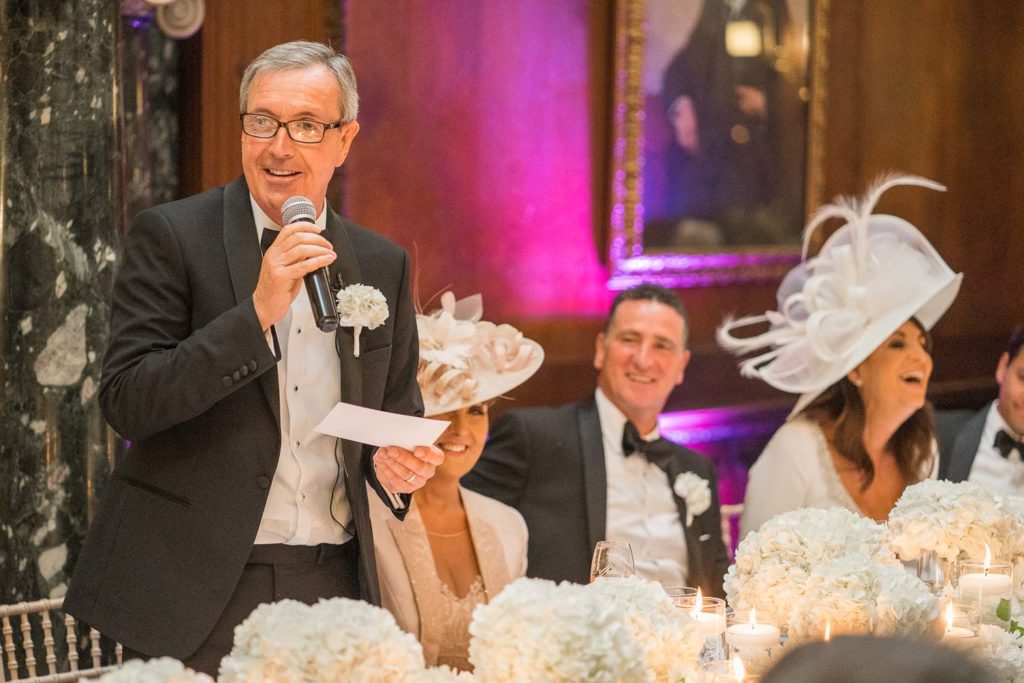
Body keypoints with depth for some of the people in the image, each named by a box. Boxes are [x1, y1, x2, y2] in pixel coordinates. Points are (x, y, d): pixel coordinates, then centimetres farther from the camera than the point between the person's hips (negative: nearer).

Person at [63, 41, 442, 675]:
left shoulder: (385, 266, 8)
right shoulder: (172, 236, -4)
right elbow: (126, 402, -13)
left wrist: (401, 462, -6)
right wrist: (257, 312, -21)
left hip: (332, 591, 4)